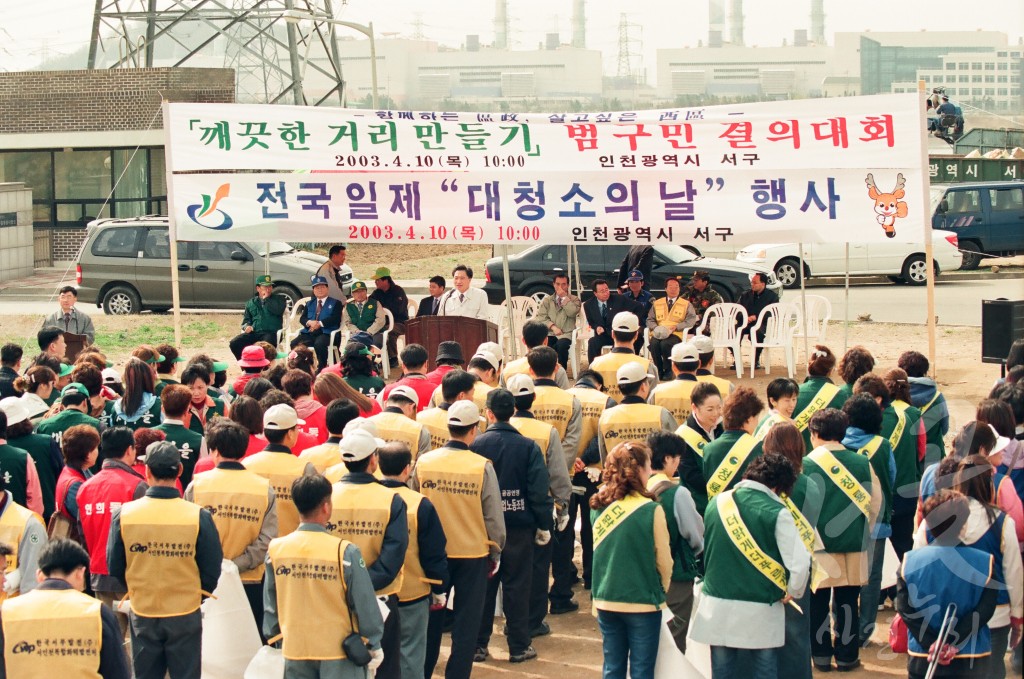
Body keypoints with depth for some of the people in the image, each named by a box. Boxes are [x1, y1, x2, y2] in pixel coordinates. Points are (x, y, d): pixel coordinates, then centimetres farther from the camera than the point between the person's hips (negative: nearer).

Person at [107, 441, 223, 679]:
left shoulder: (123, 514, -10)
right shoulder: (199, 517, -14)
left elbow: (114, 568, 0)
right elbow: (212, 571, -5)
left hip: (142, 615, 1)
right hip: (185, 615, -1)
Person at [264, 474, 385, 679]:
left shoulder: (276, 550, -3)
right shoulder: (344, 552, -15)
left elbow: (270, 605, 7)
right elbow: (364, 603, -8)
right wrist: (374, 645, 5)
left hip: (295, 653, 4)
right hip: (338, 653, -4)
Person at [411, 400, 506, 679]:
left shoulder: (423, 462, -6)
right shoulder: (482, 466, -13)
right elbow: (494, 516, -7)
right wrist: (495, 552, 8)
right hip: (473, 553, -2)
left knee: (431, 619, 14)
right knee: (466, 624, 6)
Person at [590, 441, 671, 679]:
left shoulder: (600, 508, -3)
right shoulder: (651, 510, -15)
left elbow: (597, 553, 6)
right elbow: (664, 560, -6)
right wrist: (661, 590, 11)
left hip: (606, 601, 4)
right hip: (642, 603, -4)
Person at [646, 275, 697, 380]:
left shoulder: (686, 304, 15)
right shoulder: (657, 303, 23)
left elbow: (691, 320, 2)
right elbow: (649, 319, 18)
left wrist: (676, 327, -13)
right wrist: (655, 328, -6)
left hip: (676, 334, -2)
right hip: (659, 334, 2)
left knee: (666, 344, -36)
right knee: (654, 343, -33)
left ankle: (668, 371, -19)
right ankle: (659, 370, -18)